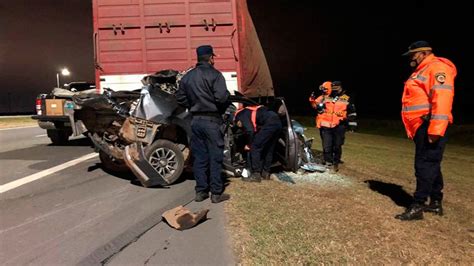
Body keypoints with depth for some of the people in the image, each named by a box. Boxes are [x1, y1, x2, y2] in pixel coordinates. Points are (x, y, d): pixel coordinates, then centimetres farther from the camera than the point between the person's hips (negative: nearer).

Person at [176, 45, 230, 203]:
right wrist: (222, 109, 0)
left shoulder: (187, 77, 10)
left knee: (199, 157, 12)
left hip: (195, 121, 6)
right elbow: (222, 97, -19)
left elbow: (180, 98, 11)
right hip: (211, 120, -6)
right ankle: (216, 193, 8)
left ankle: (201, 191, 18)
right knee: (215, 157, 2)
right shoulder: (214, 74, -9)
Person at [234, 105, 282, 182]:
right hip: (278, 122, 10)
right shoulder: (246, 112, 31)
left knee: (255, 148, -2)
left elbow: (250, 131, -10)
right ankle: (266, 173, 28)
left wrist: (249, 144, 5)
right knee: (269, 149, 20)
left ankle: (256, 175, 0)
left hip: (270, 123, -10)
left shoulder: (240, 115, 4)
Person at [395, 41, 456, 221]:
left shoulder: (437, 67, -8)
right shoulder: (422, 71, 24)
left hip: (429, 127, -10)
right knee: (430, 164, 15)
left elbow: (442, 97, -21)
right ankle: (435, 203, 25)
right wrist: (413, 128, 19)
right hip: (421, 127, 10)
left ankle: (417, 207, -5)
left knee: (425, 165, -8)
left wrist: (435, 128, -28)